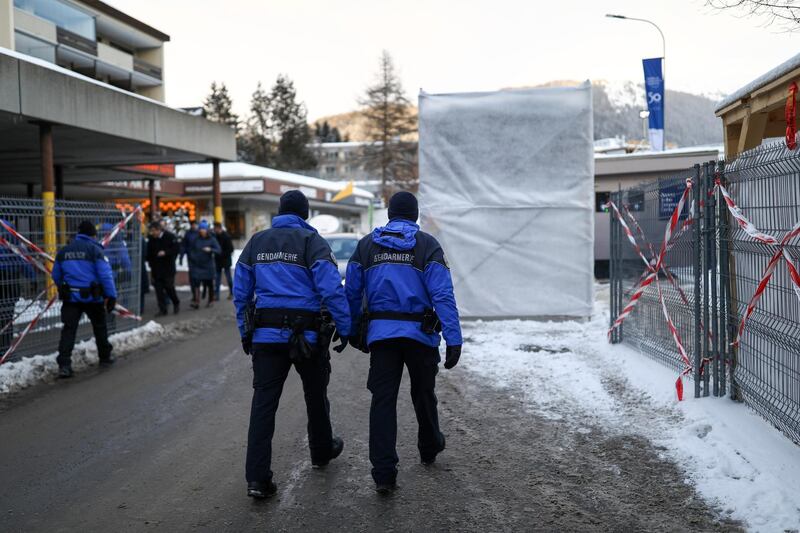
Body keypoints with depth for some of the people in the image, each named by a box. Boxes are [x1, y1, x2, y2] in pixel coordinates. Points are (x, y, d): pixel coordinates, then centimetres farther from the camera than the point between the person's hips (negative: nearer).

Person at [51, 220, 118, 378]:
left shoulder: (63, 251, 10)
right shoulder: (95, 249, -6)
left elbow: (56, 276, 17)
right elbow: (105, 274, -12)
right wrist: (111, 296, -8)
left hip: (70, 297, 3)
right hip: (92, 296, -3)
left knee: (69, 330, 0)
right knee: (100, 327, 16)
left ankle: (64, 365, -10)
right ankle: (105, 357, 29)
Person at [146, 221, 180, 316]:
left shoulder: (170, 237, -7)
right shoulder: (151, 239, 5)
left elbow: (175, 250, -8)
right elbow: (149, 253, 15)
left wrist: (165, 253, -22)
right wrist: (151, 264, 8)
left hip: (168, 268, -4)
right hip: (156, 269, 4)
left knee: (169, 287, -1)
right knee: (158, 289, 1)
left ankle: (176, 303, 25)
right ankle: (162, 309, 8)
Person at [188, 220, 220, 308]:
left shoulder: (212, 239, -3)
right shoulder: (195, 239, 3)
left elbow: (219, 250, -11)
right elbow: (190, 250, 15)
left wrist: (210, 250, -27)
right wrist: (192, 257, -1)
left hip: (208, 265, -1)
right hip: (197, 265, 1)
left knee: (209, 283, 9)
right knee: (196, 282, -12)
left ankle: (211, 300, 23)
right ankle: (196, 301, -17)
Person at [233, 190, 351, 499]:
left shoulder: (256, 242, 10)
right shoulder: (311, 241, -6)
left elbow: (241, 293, 12)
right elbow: (332, 289, -15)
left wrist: (245, 333, 19)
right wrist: (344, 328, -7)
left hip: (265, 335, 3)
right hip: (307, 333, -3)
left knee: (263, 403, 2)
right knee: (315, 395, 18)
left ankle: (257, 478, -3)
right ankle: (322, 452, 38)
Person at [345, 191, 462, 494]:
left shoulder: (366, 245, 5)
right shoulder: (427, 245, -4)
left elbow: (352, 293, 7)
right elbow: (443, 295, -13)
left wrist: (353, 331, 18)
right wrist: (454, 340, -14)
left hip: (381, 333, 1)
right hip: (420, 333, -1)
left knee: (383, 401, 2)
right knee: (423, 395, 18)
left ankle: (383, 474, -3)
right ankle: (429, 449, 40)